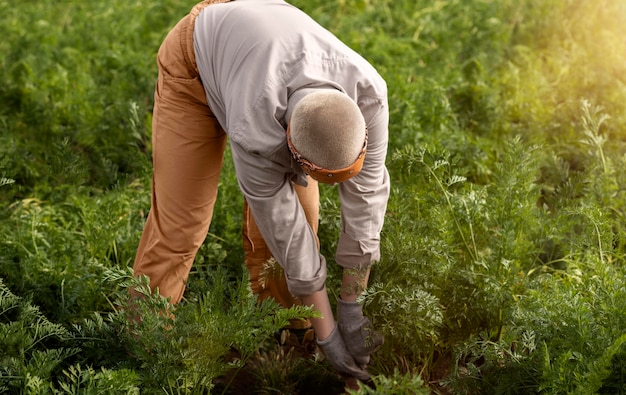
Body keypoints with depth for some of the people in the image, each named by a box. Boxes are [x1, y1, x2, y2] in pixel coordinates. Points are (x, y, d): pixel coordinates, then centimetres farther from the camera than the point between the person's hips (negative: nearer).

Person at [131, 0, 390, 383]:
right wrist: (326, 333, -23)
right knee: (179, 220, -8)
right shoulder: (253, 131, -44)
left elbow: (366, 194, -25)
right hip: (196, 61, -4)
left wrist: (351, 307, -20)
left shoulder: (367, 92, -36)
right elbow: (285, 229, -33)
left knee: (297, 204, -4)